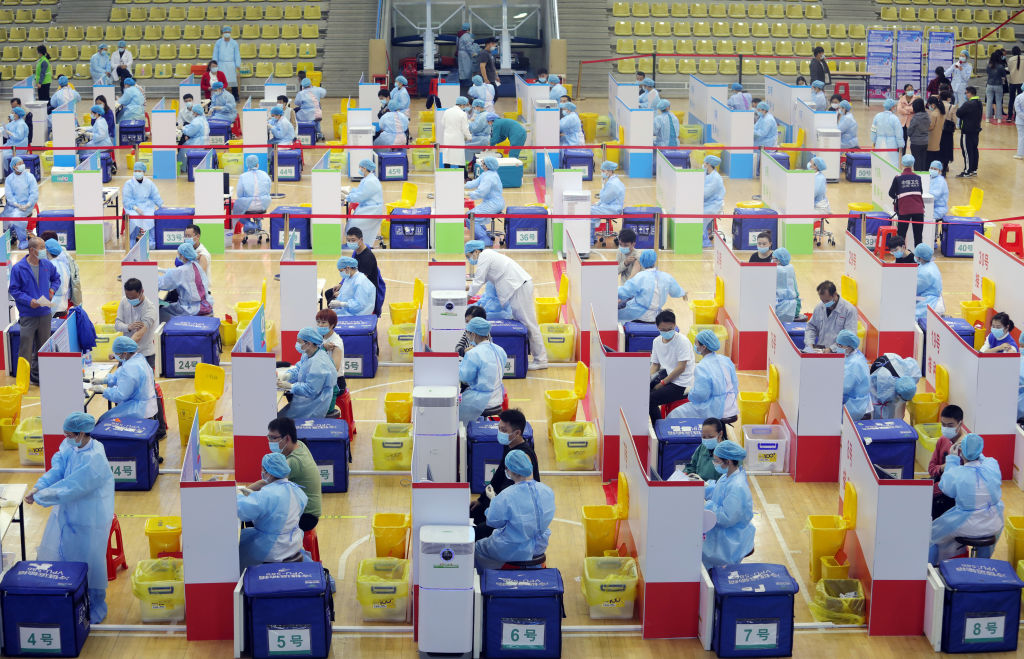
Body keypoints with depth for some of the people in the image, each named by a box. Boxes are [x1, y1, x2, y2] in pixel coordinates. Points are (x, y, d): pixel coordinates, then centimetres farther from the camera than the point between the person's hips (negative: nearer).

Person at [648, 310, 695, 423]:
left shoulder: (682, 341, -14)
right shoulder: (657, 341, 8)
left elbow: (681, 368, -17)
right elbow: (655, 364, 13)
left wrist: (663, 383, -16)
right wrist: (649, 380, -6)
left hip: (681, 384, -7)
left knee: (650, 399, -24)